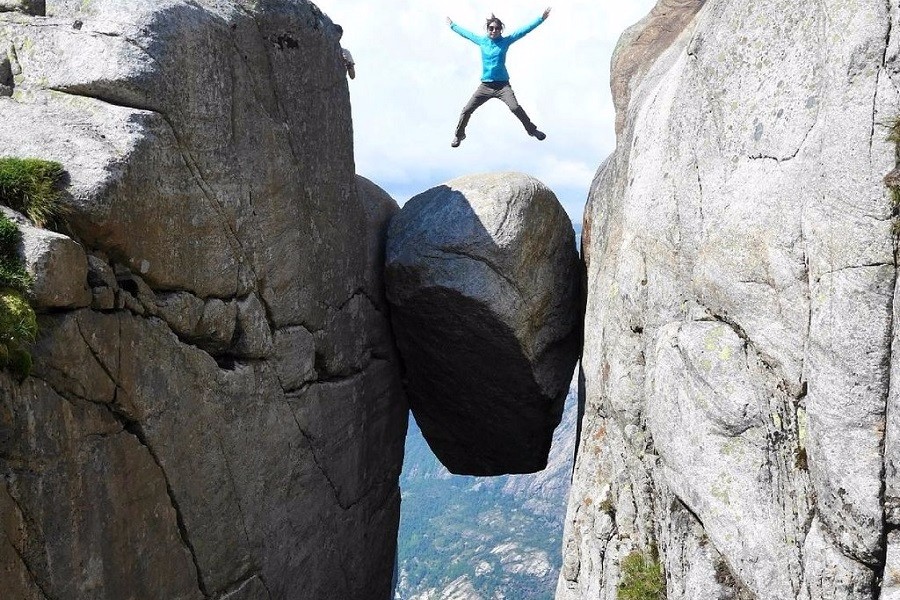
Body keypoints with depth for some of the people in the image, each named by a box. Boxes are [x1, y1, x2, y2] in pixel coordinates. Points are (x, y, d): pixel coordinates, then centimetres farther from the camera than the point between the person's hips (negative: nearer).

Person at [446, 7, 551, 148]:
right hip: (485, 86, 3)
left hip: (502, 85, -2)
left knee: (515, 107, -22)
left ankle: (532, 129, -3)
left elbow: (524, 30, -2)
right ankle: (459, 135, 19)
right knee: (466, 110, -2)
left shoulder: (505, 41, 1)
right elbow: (466, 33, 23)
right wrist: (452, 25, 34)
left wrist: (541, 19, -6)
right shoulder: (482, 41, 8)